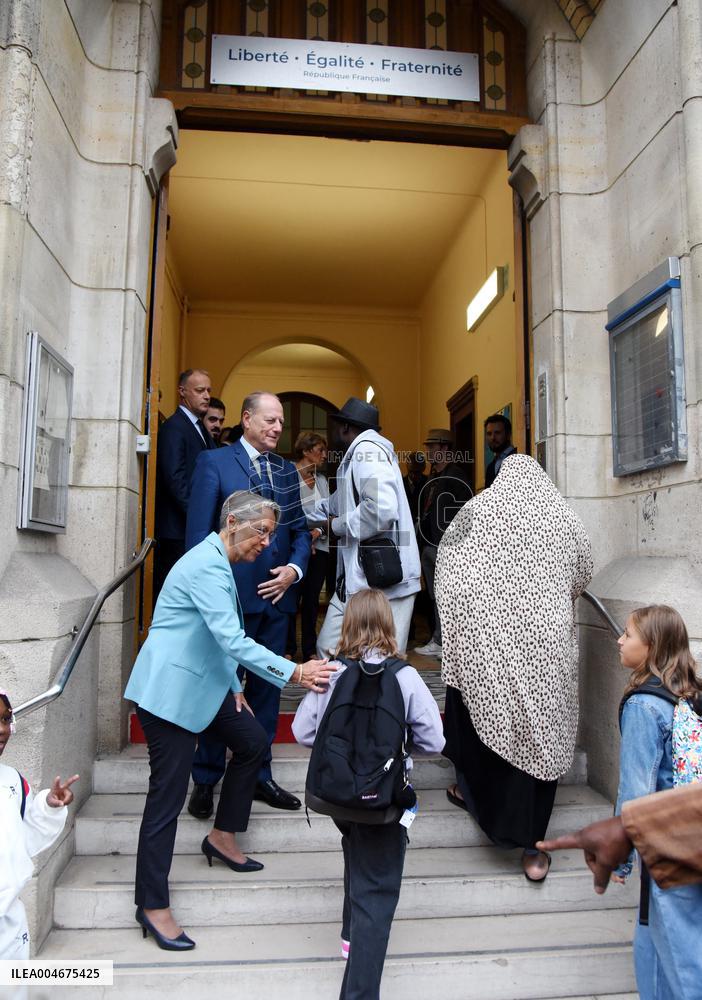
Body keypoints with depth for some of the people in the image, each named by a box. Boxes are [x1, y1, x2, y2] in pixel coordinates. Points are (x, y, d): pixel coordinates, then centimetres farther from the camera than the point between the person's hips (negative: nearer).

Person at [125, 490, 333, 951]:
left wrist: (234, 687, 13)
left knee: (254, 741, 15)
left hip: (203, 684, 10)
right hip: (169, 691, -10)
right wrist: (294, 672, -33)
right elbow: (233, 640, -30)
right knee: (168, 793, -3)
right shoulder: (207, 566, -22)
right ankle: (153, 906, 12)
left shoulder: (218, 563, 11)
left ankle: (223, 836, 32)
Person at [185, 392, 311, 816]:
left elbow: (301, 530, 13)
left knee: (267, 686, 13)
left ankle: (259, 774, 27)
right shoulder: (214, 461, -2)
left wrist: (295, 568, -5)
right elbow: (198, 531, -6)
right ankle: (206, 780, 22)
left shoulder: (287, 470, 13)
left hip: (277, 594, 5)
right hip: (232, 593, -5)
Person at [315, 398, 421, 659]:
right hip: (360, 578, 10)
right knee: (329, 649, 12)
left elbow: (382, 508, -28)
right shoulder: (358, 454, 21)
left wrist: (338, 525, -12)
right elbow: (339, 502, 38)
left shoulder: (367, 450, -11)